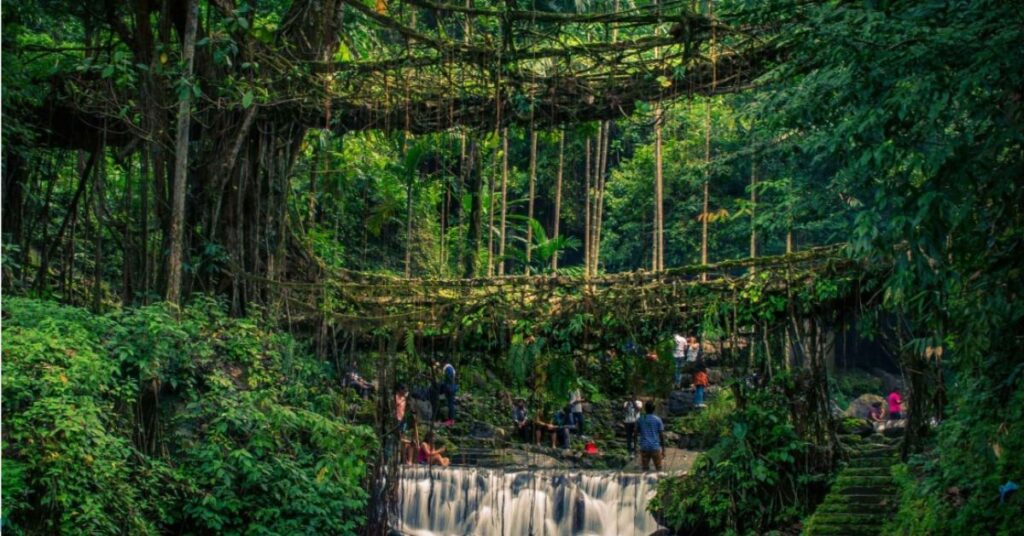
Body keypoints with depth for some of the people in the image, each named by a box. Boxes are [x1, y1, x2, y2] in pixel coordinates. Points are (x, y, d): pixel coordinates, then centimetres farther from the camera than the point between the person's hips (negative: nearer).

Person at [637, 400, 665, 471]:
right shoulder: (657, 419, -5)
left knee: (645, 470, 8)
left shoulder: (640, 420, 0)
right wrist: (663, 450, 4)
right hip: (655, 448, -1)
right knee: (658, 469, 10)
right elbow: (662, 435, -3)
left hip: (644, 448, 2)